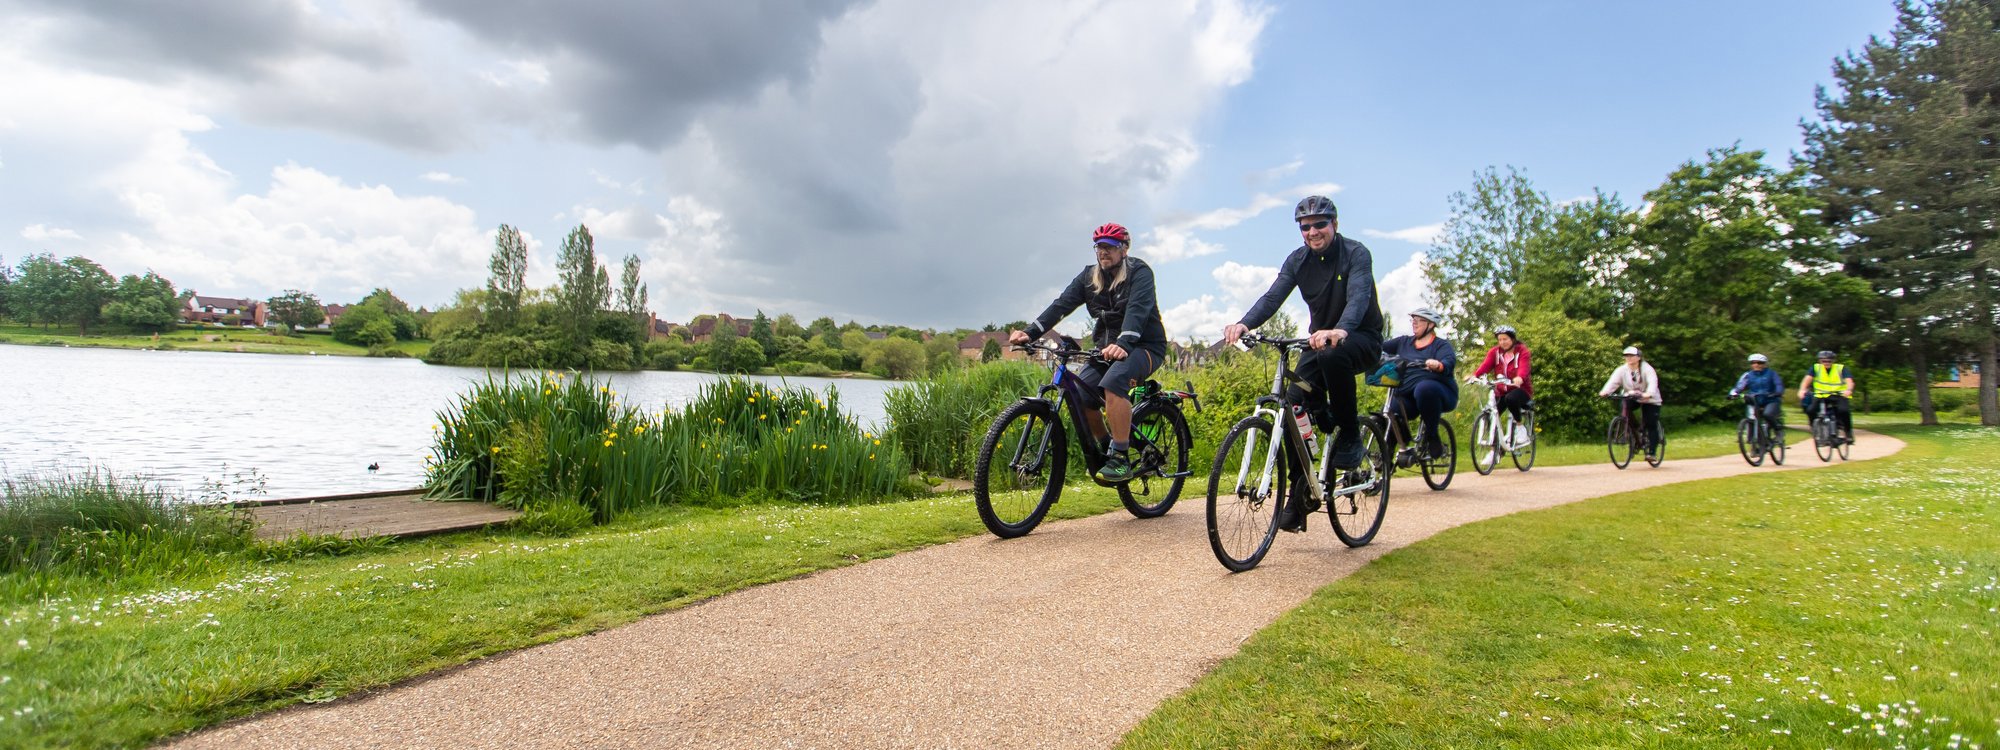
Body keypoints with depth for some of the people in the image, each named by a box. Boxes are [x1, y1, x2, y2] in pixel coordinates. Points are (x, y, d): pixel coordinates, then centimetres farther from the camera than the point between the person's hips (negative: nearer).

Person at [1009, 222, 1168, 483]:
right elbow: (1062, 304, -5)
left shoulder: (1139, 272, -9)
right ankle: (1105, 449, 8)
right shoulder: (1090, 276, 6)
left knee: (1114, 381, -34)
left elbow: (1138, 308, -27)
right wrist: (1030, 332, -20)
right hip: (1108, 348, 6)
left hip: (1145, 346, -6)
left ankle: (1120, 459, -28)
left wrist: (1124, 343, -46)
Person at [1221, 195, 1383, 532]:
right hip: (1320, 339, 4)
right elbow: (1273, 297, -14)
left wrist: (1340, 330, -52)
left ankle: (1350, 435, -16)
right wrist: (1244, 324, -35)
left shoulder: (1356, 254, -13)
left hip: (1362, 339, -4)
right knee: (1295, 403, -15)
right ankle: (1299, 494, -3)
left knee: (1332, 354, -39)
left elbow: (1359, 297, -30)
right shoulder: (1298, 260, 0)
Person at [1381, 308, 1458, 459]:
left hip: (1436, 392, -4)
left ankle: (1432, 439, -23)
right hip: (1407, 396, 4)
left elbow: (1449, 362, -15)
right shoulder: (1404, 342, 20)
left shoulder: (1442, 345, 5)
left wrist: (1438, 365, -40)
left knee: (1425, 387, -40)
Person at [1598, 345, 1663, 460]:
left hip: (1649, 400, -3)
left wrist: (1648, 394, -55)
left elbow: (1652, 383, -33)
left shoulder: (1647, 369, -17)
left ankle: (1651, 452, -3)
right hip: (1631, 398, 3)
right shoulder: (1622, 370, -9)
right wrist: (1604, 391, -44)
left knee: (1651, 426, -8)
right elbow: (1613, 381, -23)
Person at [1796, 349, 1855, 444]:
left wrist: (1848, 390, -38)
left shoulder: (1841, 368, -1)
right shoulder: (1816, 368, 1)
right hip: (1821, 396, 1)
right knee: (1810, 410, -24)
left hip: (1838, 396, -1)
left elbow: (1849, 381, -15)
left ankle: (1848, 433, -8)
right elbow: (1808, 379, -12)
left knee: (1843, 410, -30)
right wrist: (1802, 389, -32)